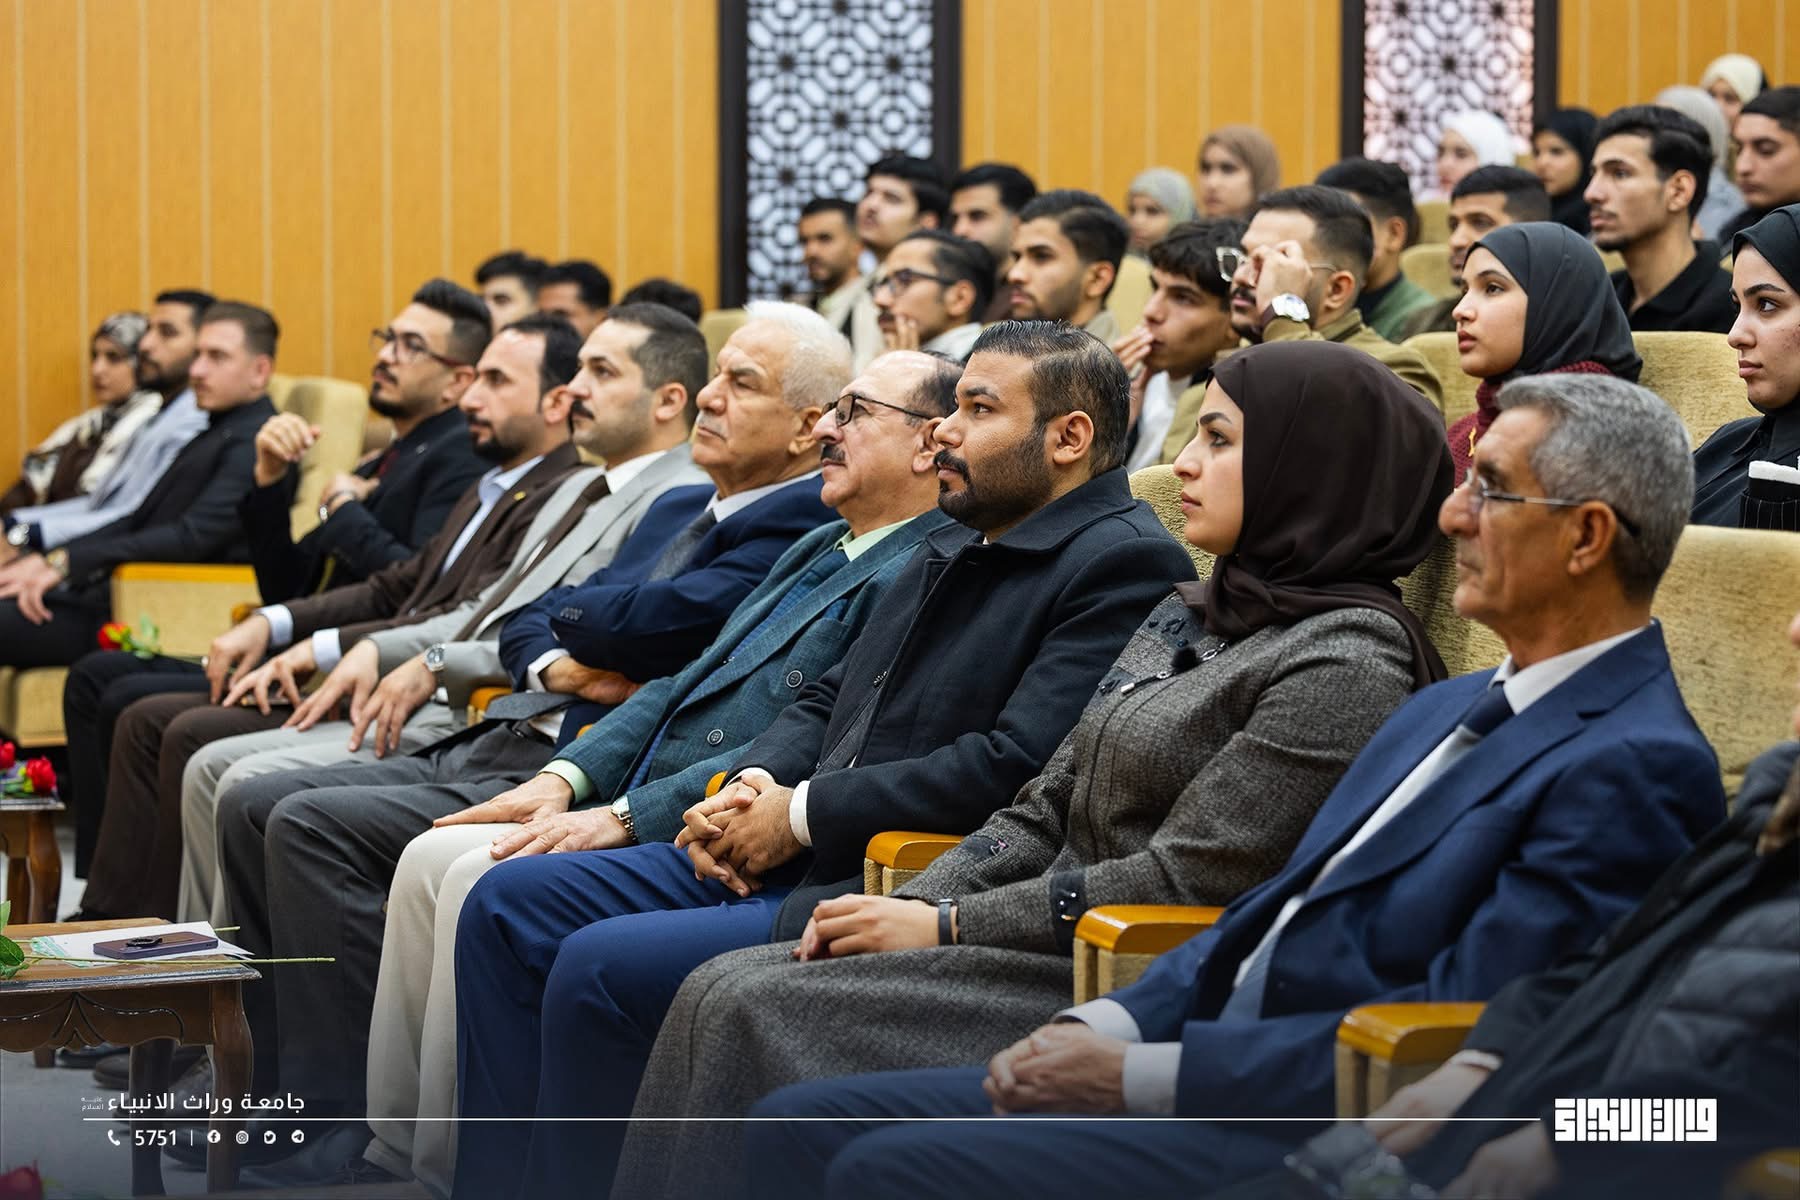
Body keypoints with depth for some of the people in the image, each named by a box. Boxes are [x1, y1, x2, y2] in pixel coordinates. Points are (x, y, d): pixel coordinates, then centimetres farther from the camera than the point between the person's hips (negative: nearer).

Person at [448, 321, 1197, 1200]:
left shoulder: (1125, 565, -12)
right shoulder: (953, 550, 19)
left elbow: (1016, 764, -22)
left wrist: (803, 813, -15)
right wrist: (756, 785, 0)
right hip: (785, 860, 10)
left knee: (597, 969, -23)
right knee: (508, 904, 4)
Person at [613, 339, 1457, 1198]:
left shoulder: (1345, 668, -13)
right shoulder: (1186, 617, 16)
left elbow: (1180, 883, -17)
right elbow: (1047, 809, 15)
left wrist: (943, 926, -13)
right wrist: (910, 906, -2)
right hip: (1066, 952, 9)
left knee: (761, 1018, -20)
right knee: (724, 992, -9)